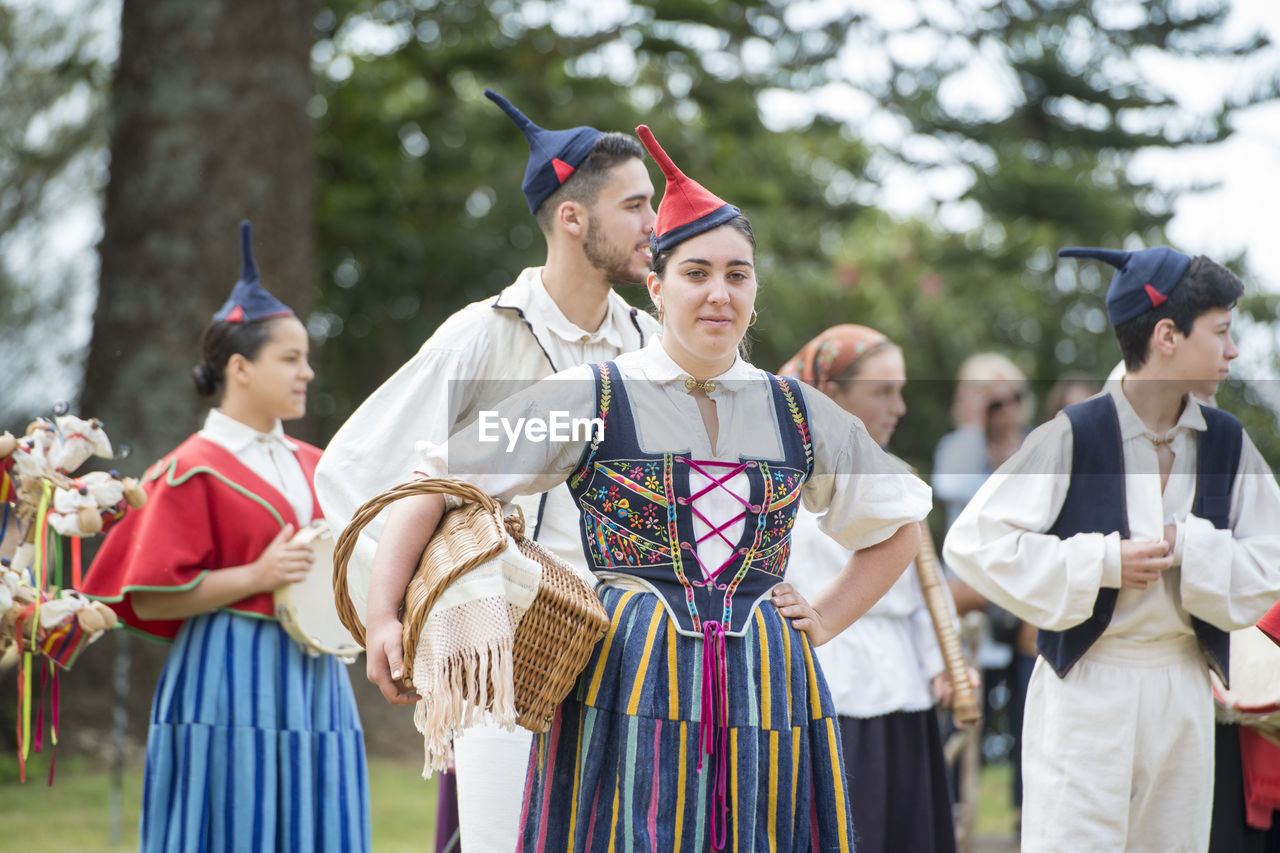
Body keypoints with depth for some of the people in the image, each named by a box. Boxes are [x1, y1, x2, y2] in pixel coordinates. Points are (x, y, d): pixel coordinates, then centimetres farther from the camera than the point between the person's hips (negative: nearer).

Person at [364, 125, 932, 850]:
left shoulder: (799, 415, 11)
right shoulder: (591, 401, 1)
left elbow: (902, 522, 25)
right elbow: (435, 483, 0)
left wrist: (826, 621, 12)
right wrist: (384, 614, -10)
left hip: (764, 694, 3)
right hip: (627, 688, -3)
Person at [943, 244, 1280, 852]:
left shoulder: (1227, 444, 4)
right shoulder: (1075, 437, -11)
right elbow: (973, 542, -13)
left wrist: (1187, 549, -13)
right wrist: (1102, 563, -16)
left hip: (1183, 697, 5)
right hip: (1086, 693, -5)